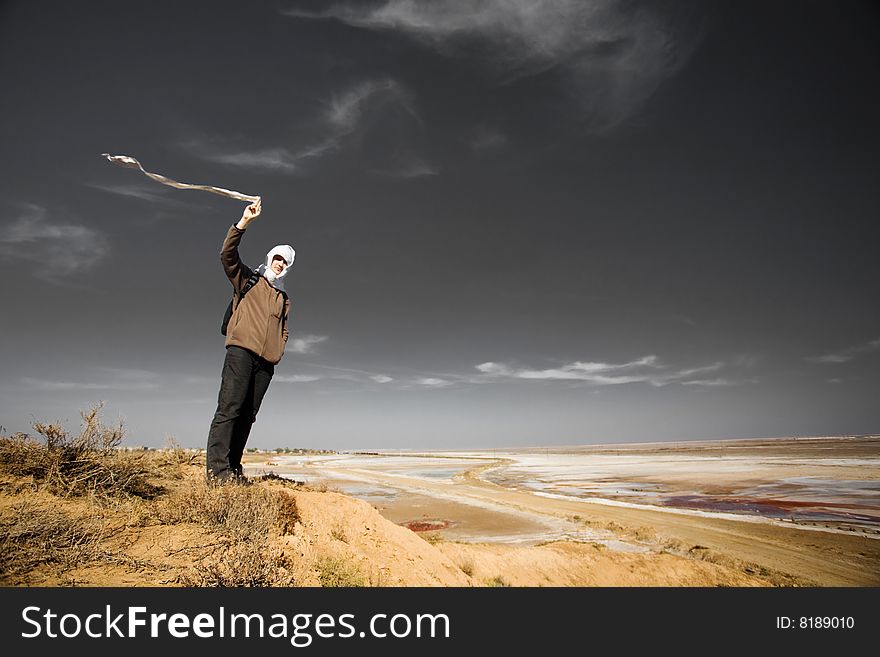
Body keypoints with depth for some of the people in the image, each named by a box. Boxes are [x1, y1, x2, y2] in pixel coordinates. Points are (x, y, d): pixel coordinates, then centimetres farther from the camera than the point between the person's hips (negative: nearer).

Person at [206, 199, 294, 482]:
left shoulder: (284, 298, 27)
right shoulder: (247, 279, 15)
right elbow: (227, 254, 0)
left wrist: (279, 351, 12)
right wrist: (244, 222, -9)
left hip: (266, 360, 5)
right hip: (241, 350, -5)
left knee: (248, 413, -1)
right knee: (230, 406, -15)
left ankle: (233, 467, 0)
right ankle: (217, 467, -18)